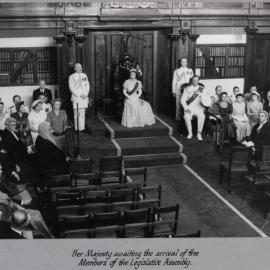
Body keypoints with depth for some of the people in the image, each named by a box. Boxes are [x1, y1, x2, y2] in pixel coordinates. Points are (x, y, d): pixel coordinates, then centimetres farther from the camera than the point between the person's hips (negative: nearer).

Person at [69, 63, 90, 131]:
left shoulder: (84, 75, 15)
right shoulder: (72, 77, 0)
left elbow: (87, 85, 12)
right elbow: (72, 88, -6)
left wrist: (85, 94, -4)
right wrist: (80, 95, -13)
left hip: (84, 97, 4)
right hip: (76, 97, -4)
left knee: (82, 113, 3)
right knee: (76, 114, -5)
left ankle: (82, 128, 5)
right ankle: (76, 129, -2)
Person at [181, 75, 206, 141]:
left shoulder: (202, 89, 11)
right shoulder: (187, 89, 10)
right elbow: (183, 100, 4)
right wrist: (186, 108, -9)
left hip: (199, 108, 0)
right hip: (189, 108, 0)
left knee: (202, 116, -33)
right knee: (186, 116, -32)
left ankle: (199, 134, -22)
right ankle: (190, 133, -15)